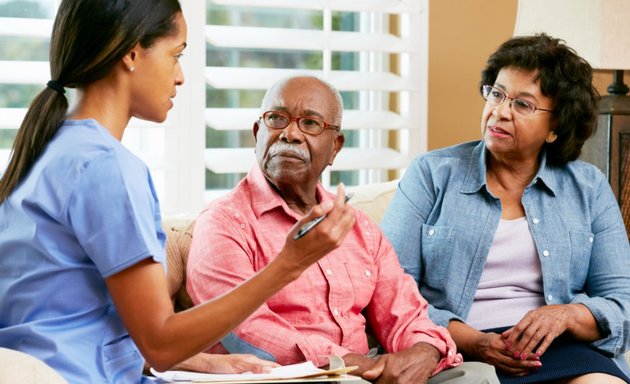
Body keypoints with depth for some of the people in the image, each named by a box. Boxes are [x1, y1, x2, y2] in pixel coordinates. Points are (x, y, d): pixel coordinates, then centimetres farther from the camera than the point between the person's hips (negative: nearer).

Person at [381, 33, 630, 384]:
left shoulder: (589, 188, 12)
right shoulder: (431, 174, 6)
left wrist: (567, 315, -15)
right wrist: (470, 340, -17)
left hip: (554, 349, 1)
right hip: (453, 353, -1)